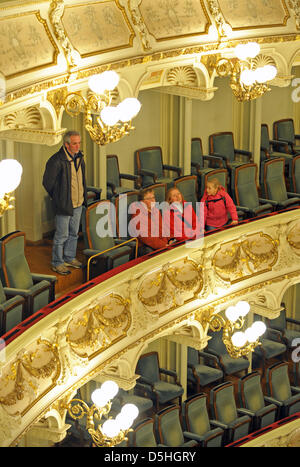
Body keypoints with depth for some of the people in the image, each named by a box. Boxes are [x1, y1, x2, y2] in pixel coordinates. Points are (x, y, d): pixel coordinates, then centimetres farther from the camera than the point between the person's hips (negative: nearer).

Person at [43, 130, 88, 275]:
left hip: (78, 203, 7)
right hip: (64, 205, -7)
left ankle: (70, 258, 34)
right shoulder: (56, 161, -22)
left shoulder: (79, 157, 3)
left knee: (73, 233, 18)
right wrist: (58, 198, 0)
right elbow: (47, 182, -12)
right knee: (61, 235, 2)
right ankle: (57, 263, 15)